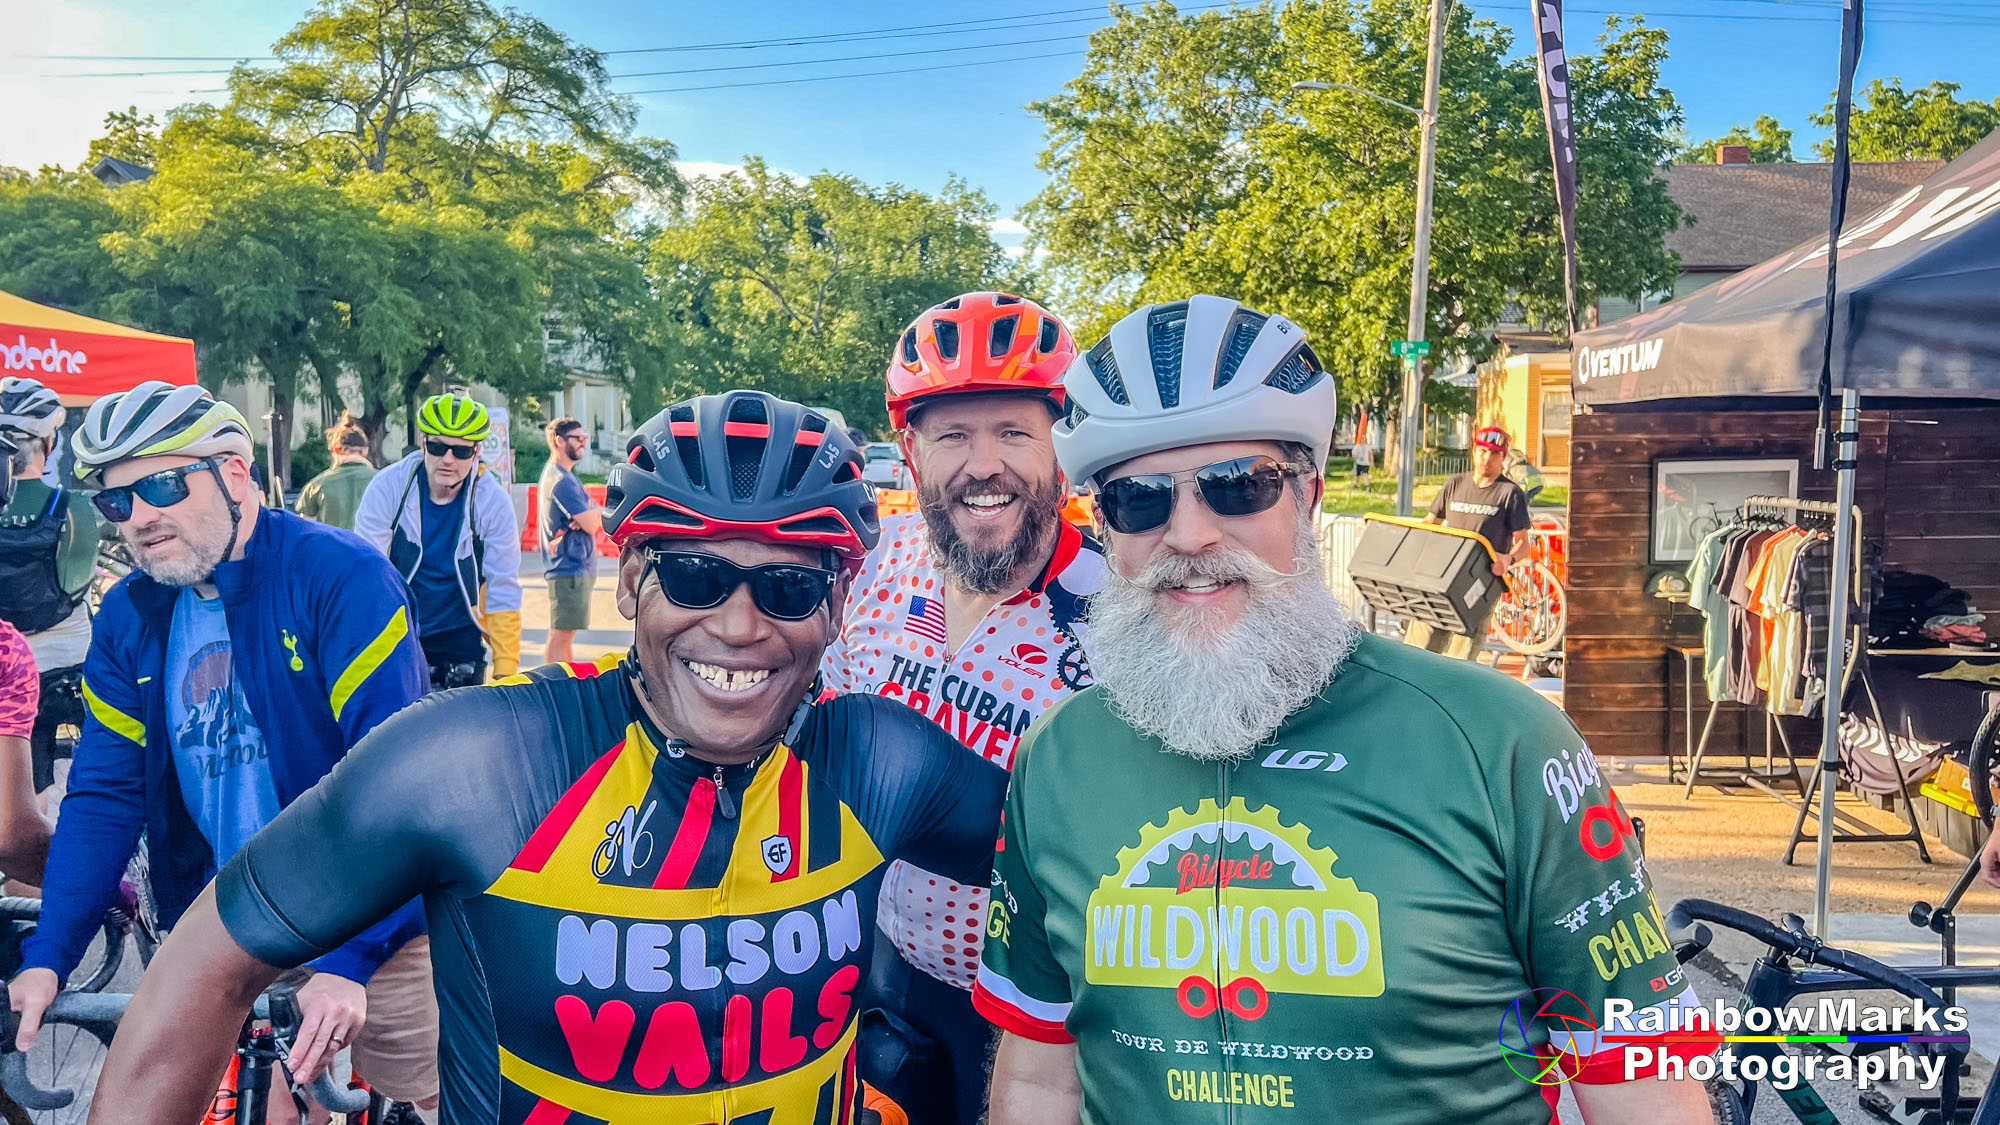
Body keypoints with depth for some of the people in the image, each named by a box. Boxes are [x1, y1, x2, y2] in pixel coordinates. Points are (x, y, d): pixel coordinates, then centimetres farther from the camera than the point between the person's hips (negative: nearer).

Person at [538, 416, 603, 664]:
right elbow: (591, 524, -20)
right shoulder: (562, 480, -16)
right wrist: (597, 512, 2)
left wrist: (590, 514, -10)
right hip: (570, 569, -11)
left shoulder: (564, 474, 16)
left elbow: (590, 518, 13)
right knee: (560, 634, -8)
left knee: (567, 633, 18)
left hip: (577, 567, 11)